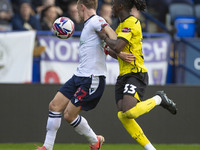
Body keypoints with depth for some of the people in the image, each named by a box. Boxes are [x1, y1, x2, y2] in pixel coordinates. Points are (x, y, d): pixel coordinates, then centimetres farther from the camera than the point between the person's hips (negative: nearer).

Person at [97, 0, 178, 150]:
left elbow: (117, 47, -22)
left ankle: (159, 99, 0)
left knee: (129, 112, -29)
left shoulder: (130, 23, -10)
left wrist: (105, 37, -6)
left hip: (135, 74, -9)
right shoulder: (123, 24, 21)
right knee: (122, 116, -11)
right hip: (123, 76, 9)